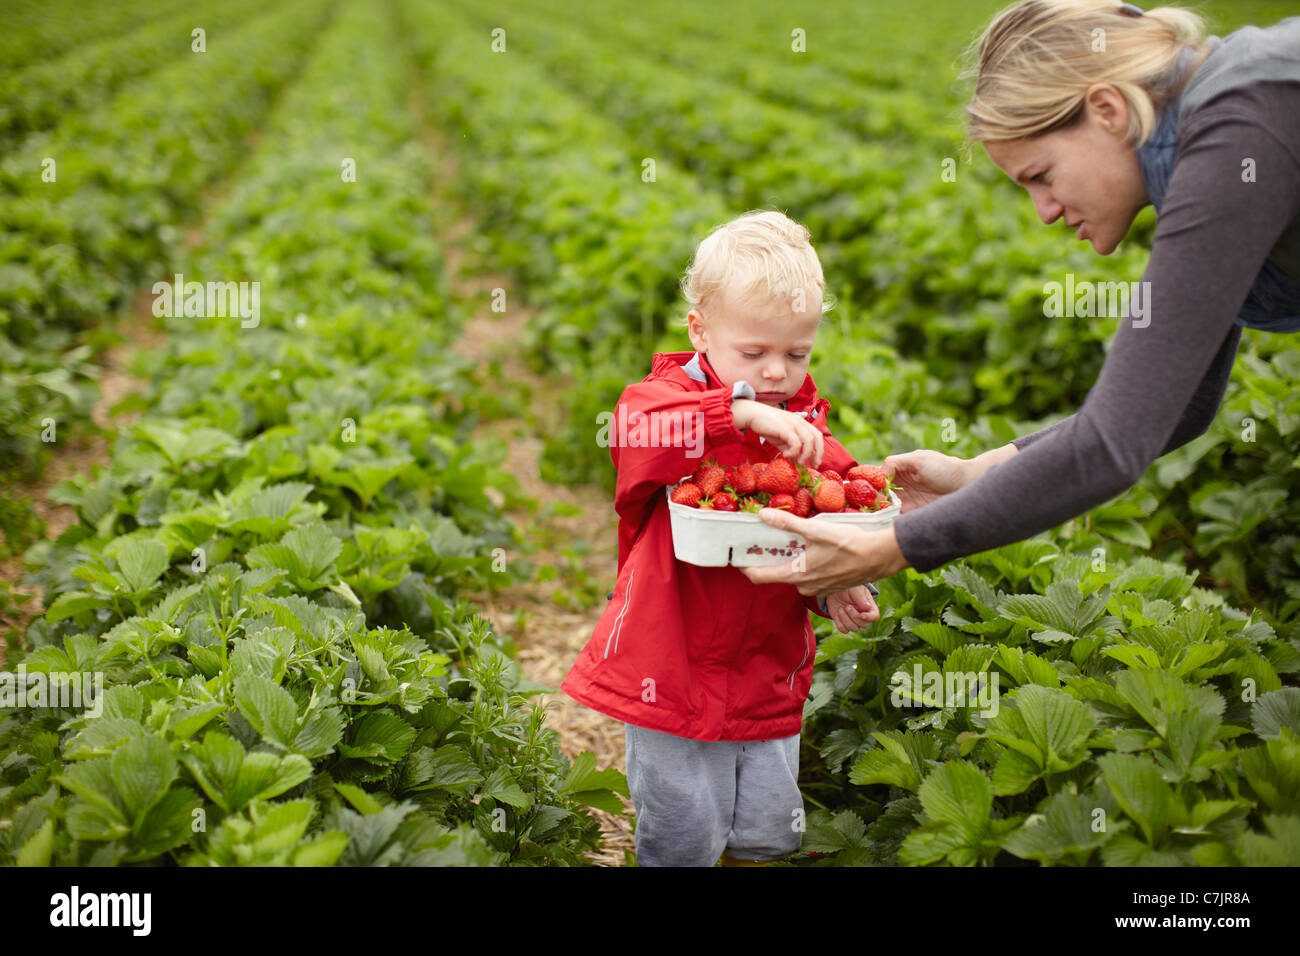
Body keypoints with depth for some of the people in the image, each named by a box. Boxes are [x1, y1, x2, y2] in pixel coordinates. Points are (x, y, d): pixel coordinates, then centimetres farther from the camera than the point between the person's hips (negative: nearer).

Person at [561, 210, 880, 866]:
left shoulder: (807, 427, 5)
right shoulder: (669, 393, -10)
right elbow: (636, 432, -35)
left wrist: (836, 591, -9)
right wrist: (743, 412, -43)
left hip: (769, 676, 4)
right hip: (672, 669, -4)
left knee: (768, 831, 14)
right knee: (683, 836, 4)